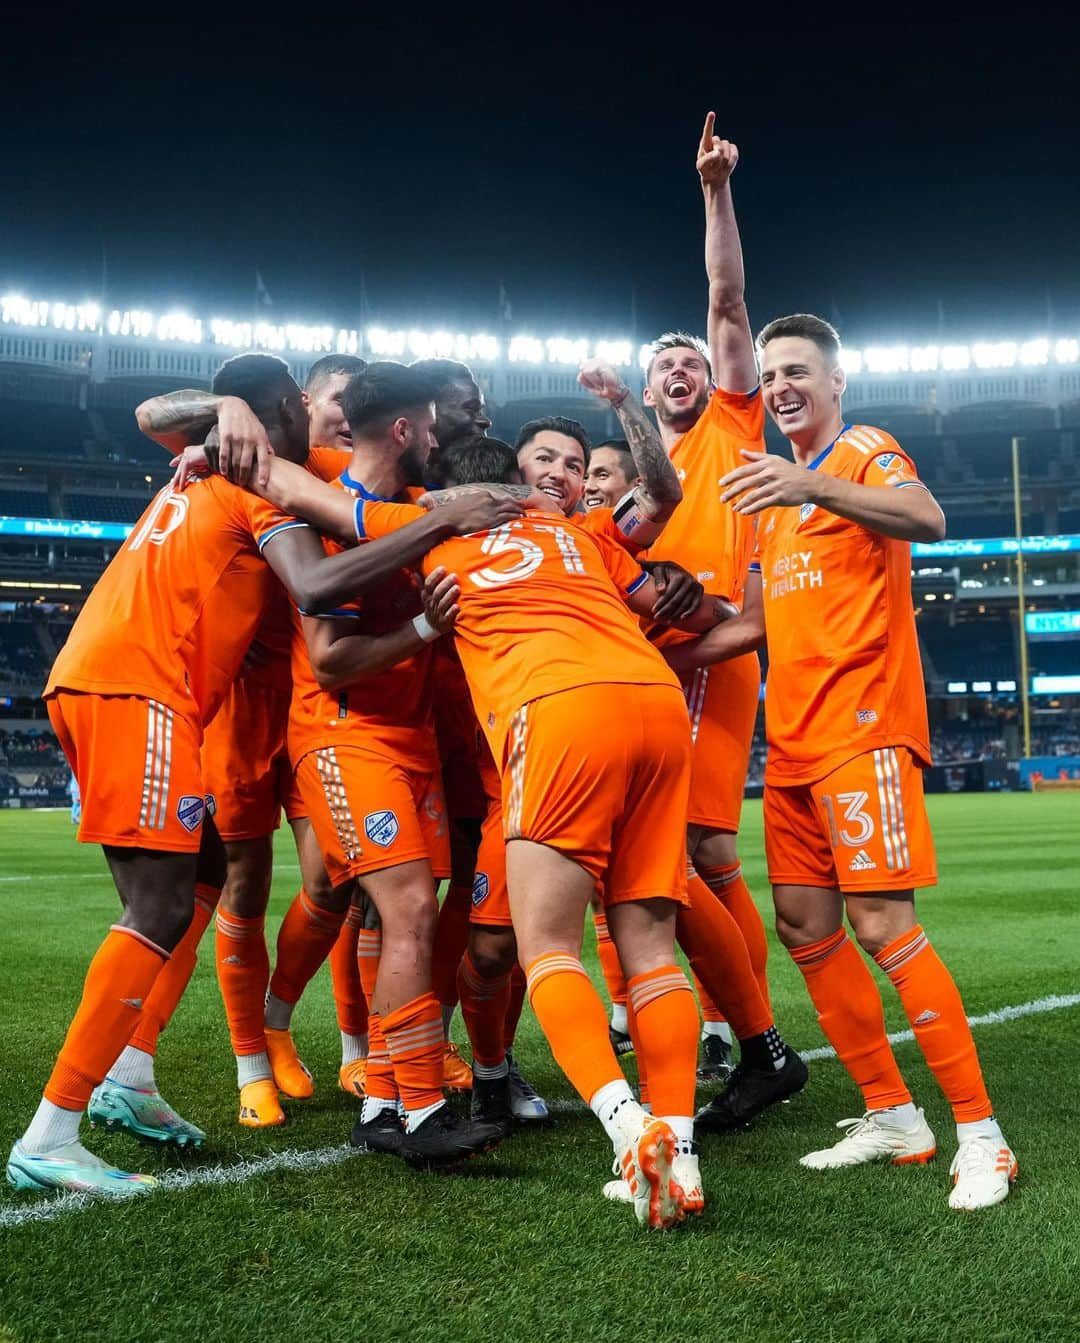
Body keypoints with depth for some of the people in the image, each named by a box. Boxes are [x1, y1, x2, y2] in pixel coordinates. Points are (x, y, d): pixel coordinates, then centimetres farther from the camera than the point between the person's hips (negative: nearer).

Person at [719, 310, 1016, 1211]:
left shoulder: (866, 453, -3)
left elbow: (927, 519, -26)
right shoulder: (778, 489, 21)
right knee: (805, 925, 7)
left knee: (882, 925, -13)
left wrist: (810, 485, -39)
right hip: (794, 739, 8)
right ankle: (892, 1118, 18)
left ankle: (981, 1136, -3)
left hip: (863, 729, -8)